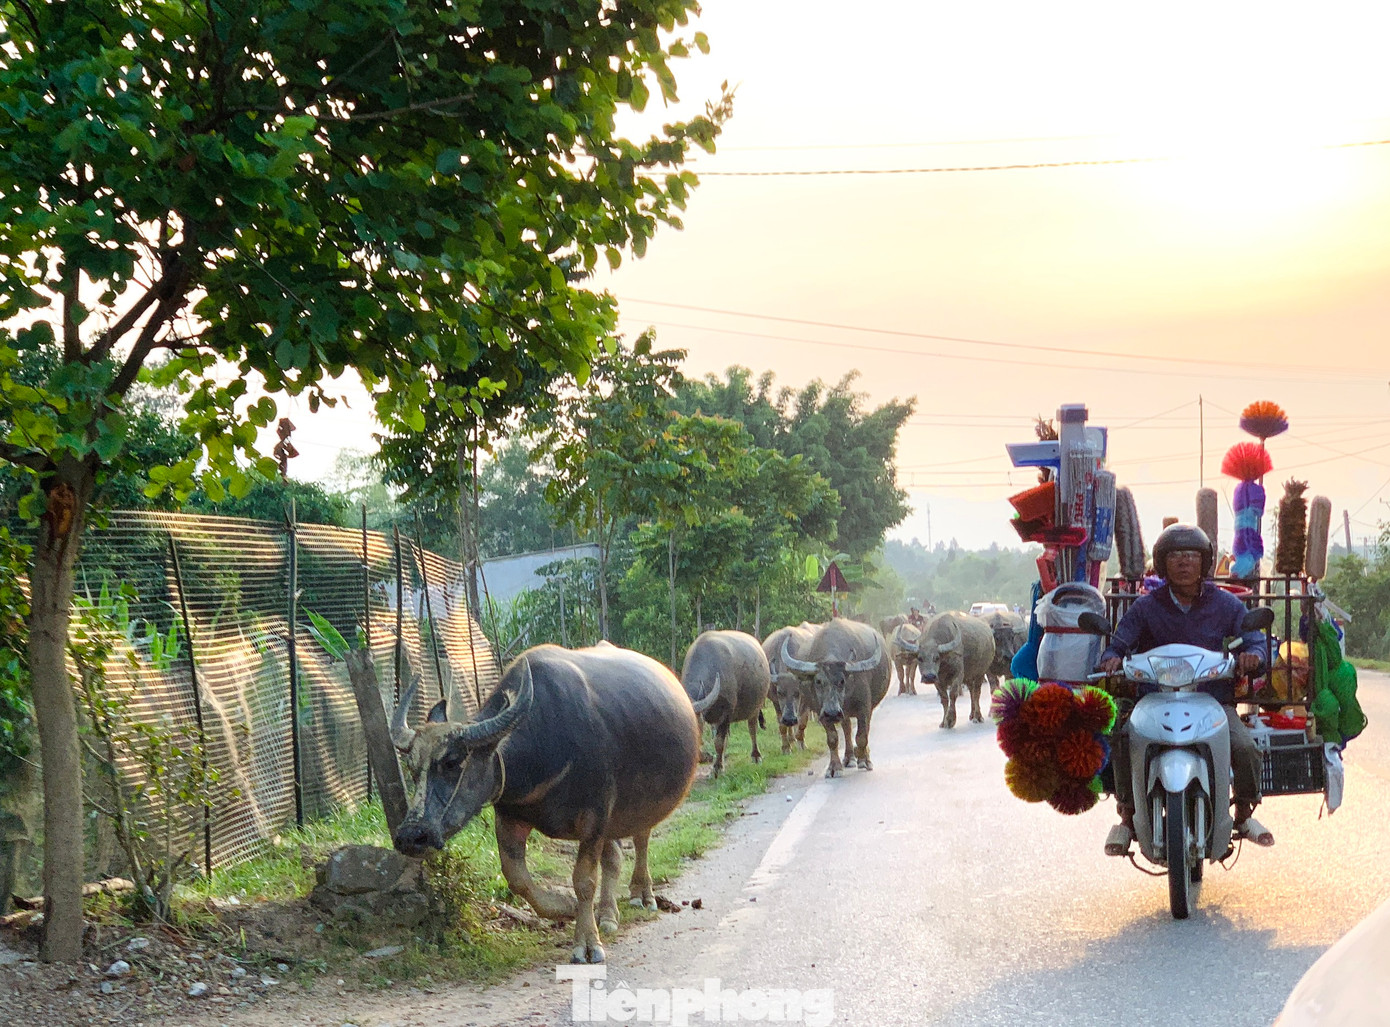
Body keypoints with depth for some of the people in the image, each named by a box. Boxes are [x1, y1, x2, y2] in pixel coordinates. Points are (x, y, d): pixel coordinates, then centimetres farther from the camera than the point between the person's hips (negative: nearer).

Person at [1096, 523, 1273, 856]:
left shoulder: (1227, 605, 8)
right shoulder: (1146, 607, 7)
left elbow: (1255, 641, 4)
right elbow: (1120, 642, 1)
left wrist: (1252, 655, -22)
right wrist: (1112, 658, -25)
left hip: (1215, 700, 0)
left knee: (1246, 747, -26)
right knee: (1124, 741, -28)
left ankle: (1244, 814, 4)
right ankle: (1127, 818, -7)